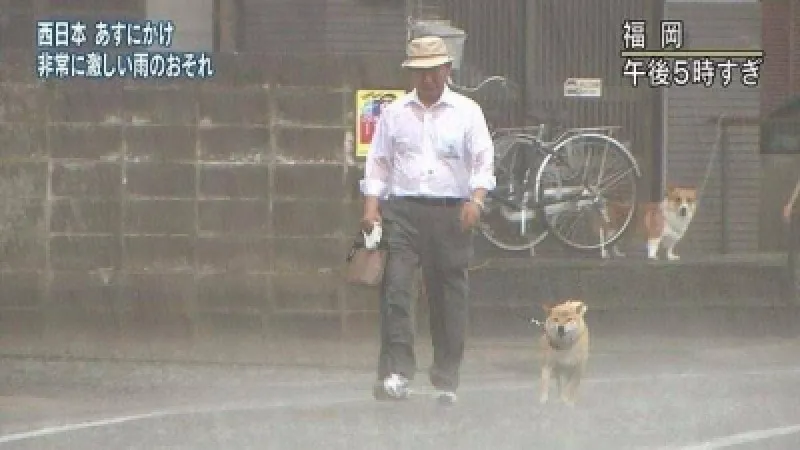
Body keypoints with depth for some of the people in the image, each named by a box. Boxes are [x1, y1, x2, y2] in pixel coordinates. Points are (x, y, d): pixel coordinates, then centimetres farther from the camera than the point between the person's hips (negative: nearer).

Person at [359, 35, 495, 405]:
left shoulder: (467, 112, 8)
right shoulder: (394, 113, 12)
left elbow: (483, 160, 0)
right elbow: (377, 162, 12)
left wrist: (476, 200, -16)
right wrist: (371, 206, -1)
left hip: (451, 211, 0)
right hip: (402, 210, 0)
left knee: (449, 297, 2)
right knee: (395, 288, -14)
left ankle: (446, 382, 10)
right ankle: (395, 373, -18)